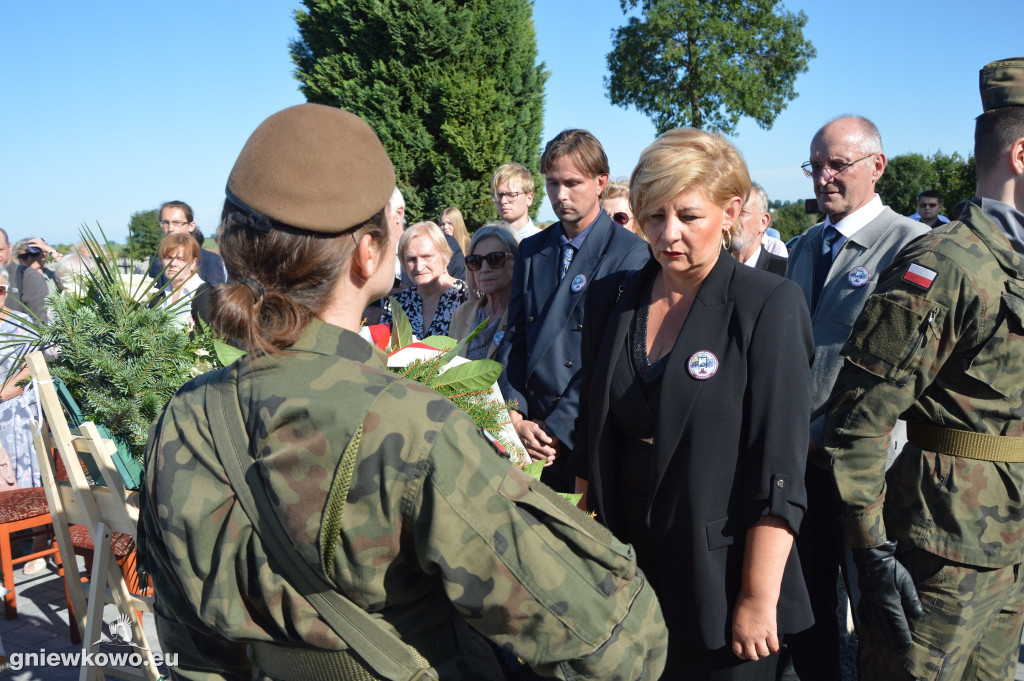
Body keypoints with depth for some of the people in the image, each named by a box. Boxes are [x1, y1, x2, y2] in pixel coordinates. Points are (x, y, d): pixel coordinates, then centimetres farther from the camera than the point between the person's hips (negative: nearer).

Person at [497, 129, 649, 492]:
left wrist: (556, 429, -14)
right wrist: (515, 417, -5)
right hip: (528, 430, 5)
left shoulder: (631, 254, -7)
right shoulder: (531, 250, 11)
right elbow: (515, 338, 8)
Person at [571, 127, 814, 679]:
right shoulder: (611, 299, 2)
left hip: (720, 583, -4)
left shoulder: (768, 306, -12)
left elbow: (779, 471, -14)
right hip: (624, 567, 4)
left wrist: (758, 598, -14)